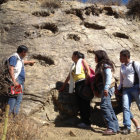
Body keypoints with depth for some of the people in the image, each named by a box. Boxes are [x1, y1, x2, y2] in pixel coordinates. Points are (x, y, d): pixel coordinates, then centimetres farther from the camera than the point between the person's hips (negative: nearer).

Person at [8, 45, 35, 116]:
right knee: (13, 97, -16)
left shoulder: (19, 58, 20)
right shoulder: (14, 57, -8)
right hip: (16, 80, -10)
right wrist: (14, 81, -28)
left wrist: (29, 62, 63)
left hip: (21, 81, 10)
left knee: (19, 99, 8)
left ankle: (15, 114, 10)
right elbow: (11, 69, -20)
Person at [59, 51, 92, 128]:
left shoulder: (82, 61, 6)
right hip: (77, 84, 7)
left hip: (83, 82, -7)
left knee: (85, 103, -8)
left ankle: (86, 122, -6)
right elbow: (69, 76, 31)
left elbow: (88, 71, -4)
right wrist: (63, 86, 33)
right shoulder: (73, 65, 25)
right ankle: (84, 121, 6)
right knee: (80, 104, 3)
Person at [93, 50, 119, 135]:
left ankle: (111, 128, -19)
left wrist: (106, 88, -26)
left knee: (104, 106, -18)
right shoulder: (100, 65, 22)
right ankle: (116, 127, 13)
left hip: (107, 89, -10)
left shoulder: (106, 65, -5)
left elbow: (108, 76, -17)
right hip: (103, 89, 10)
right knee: (109, 108, 9)